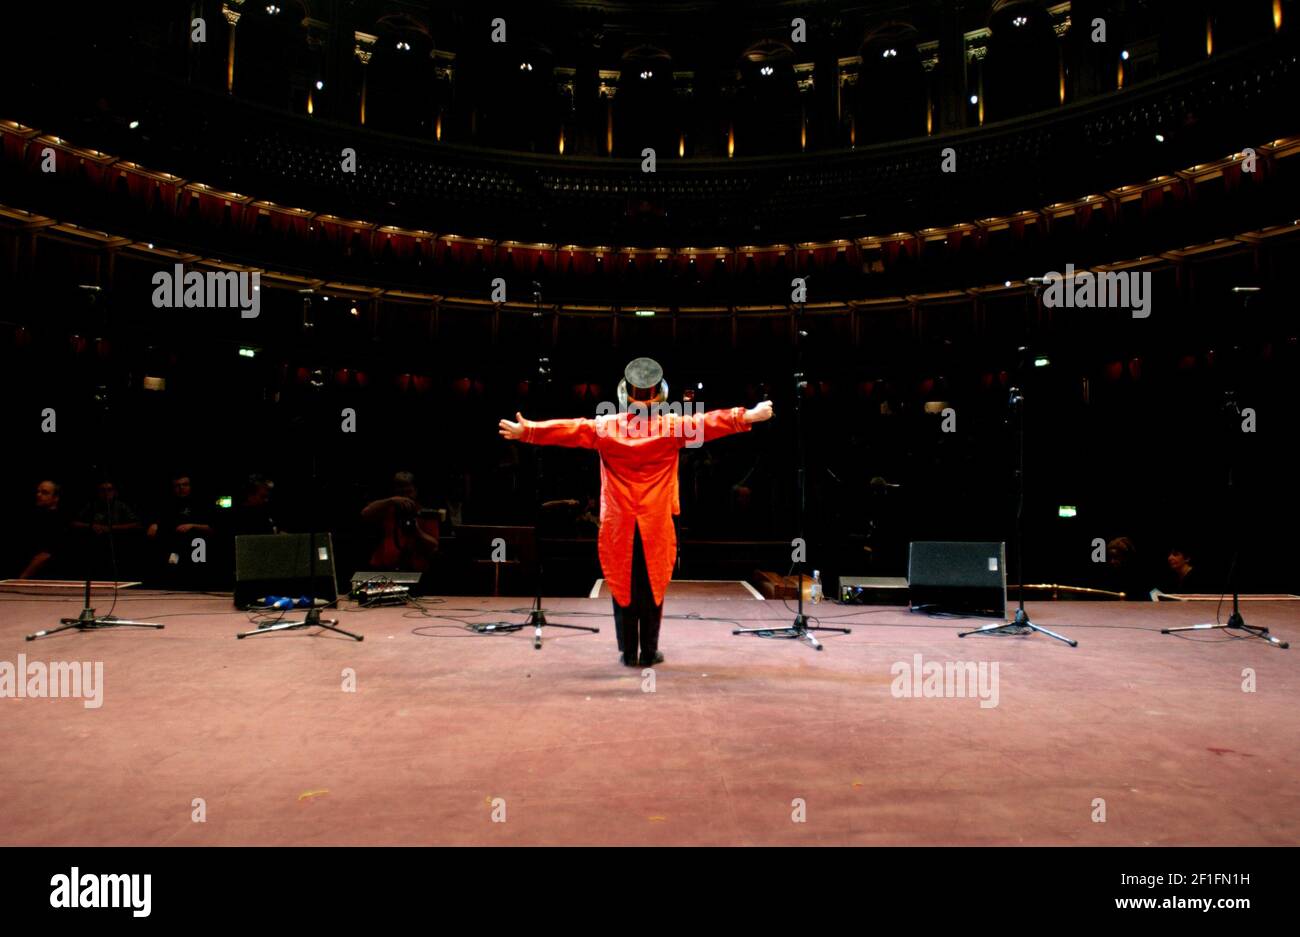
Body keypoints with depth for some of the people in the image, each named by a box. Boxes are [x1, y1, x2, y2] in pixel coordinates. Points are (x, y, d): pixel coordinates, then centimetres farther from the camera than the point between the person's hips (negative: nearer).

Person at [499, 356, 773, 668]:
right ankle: (649, 652, 14)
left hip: (618, 525, 1)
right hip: (656, 526, 0)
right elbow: (707, 422, -8)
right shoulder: (673, 426, -5)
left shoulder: (606, 427, -4)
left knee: (622, 587, 9)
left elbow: (569, 429, -7)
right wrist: (746, 417, -5)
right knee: (652, 589, 9)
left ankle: (628, 652, 14)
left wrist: (526, 431, -5)